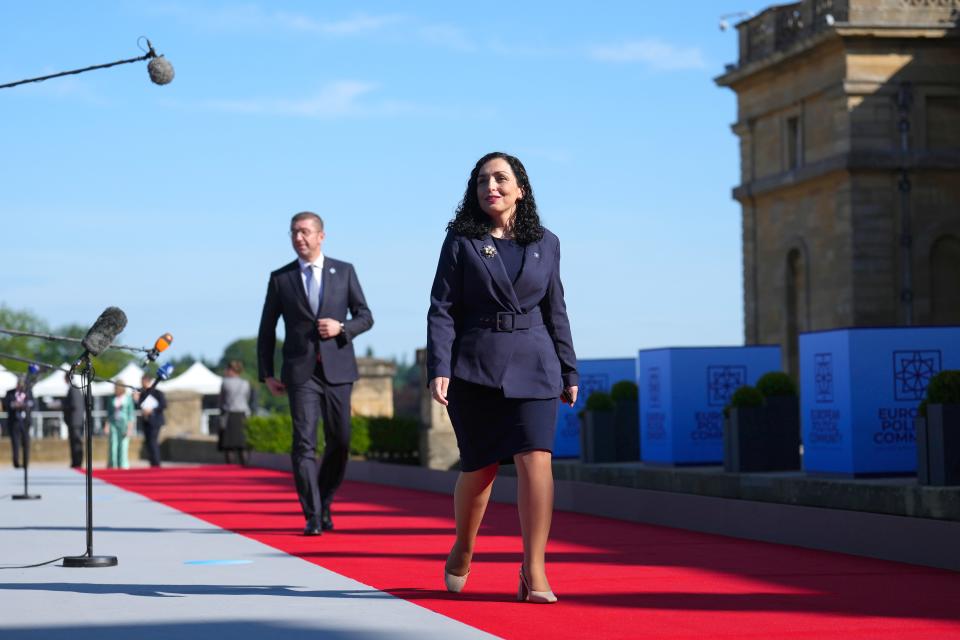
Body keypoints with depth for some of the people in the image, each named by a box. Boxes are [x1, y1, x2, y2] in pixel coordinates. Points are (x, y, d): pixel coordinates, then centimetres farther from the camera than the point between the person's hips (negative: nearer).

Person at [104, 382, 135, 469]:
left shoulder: (128, 398, 0)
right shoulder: (111, 399, 9)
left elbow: (131, 413, -2)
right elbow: (109, 413, 12)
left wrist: (130, 427, -9)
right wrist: (107, 425, 1)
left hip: (124, 425, -2)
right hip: (113, 424, 2)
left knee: (124, 446, -5)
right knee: (113, 446, -4)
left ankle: (123, 466, -1)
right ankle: (112, 466, -2)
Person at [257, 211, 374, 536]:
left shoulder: (344, 271, 7)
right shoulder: (280, 278, 7)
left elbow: (365, 317, 9)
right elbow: (267, 329, 10)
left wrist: (341, 327, -12)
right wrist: (266, 374, 4)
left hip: (338, 369, 1)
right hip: (301, 372, -1)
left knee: (339, 442, 6)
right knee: (304, 443, -11)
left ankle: (324, 503, 27)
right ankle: (313, 517, -11)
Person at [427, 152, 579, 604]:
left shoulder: (545, 244, 10)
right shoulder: (460, 243, 2)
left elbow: (555, 311, 15)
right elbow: (442, 310, -2)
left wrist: (568, 371, 13)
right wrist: (438, 370, -13)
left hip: (533, 367, 1)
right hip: (476, 368, -1)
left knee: (536, 460, -13)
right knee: (479, 468, 6)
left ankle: (534, 572, -11)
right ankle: (462, 550, 33)